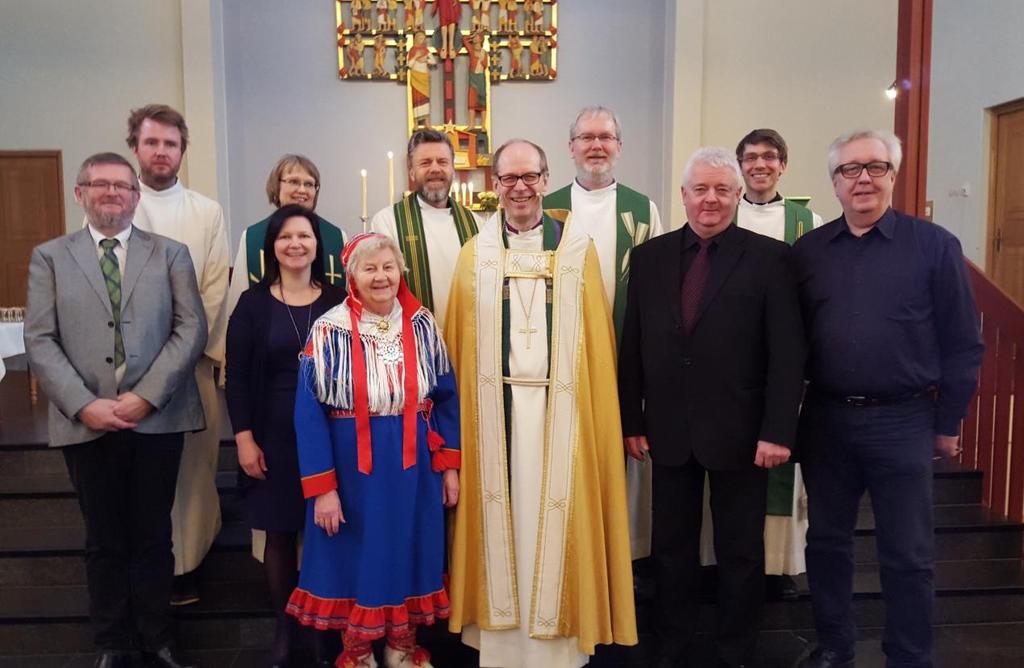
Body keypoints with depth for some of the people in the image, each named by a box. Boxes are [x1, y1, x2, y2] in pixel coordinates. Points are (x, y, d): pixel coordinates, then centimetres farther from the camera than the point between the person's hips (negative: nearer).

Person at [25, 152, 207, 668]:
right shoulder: (50, 257, 8)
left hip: (157, 419, 0)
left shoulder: (171, 254, 7)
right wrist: (84, 405, -12)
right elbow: (40, 341, 0)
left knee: (153, 537, 10)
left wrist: (146, 396, -12)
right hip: (86, 424, 0)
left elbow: (192, 328, -2)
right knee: (105, 542, 12)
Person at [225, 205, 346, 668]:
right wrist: (244, 439, -7)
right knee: (279, 535, 8)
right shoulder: (253, 304, 2)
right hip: (274, 438, 0)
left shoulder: (337, 301, 2)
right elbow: (237, 378, 0)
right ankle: (284, 629, 25)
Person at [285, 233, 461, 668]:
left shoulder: (422, 325, -1)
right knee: (357, 557, 11)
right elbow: (309, 412, -10)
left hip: (413, 467, 3)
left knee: (407, 553, 14)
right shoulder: (329, 331, -10)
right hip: (353, 468, -2)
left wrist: (449, 464, 1)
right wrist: (322, 486, -13)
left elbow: (445, 398, 4)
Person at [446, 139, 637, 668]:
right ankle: (499, 626, 23)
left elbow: (597, 341, 3)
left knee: (554, 511, 3)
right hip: (495, 405, 1)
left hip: (559, 405, -1)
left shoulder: (578, 251, 3)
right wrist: (457, 407, -2)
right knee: (498, 509, 7)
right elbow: (458, 342, 6)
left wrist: (596, 409, -4)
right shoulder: (476, 253, 7)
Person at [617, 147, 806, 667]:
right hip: (668, 430, 3)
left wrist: (778, 431, -13)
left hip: (739, 432, -2)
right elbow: (632, 347, 5)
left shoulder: (769, 257, -4)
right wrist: (632, 421, 2)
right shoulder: (649, 256, 4)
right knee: (671, 546, 16)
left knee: (740, 551, 13)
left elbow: (788, 353, -8)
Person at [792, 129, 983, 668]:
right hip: (825, 418, 3)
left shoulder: (935, 246, -3)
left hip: (902, 422, -2)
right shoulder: (808, 250, 4)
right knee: (826, 542, 14)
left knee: (908, 556, 7)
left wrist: (948, 423, -1)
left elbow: (962, 344, -1)